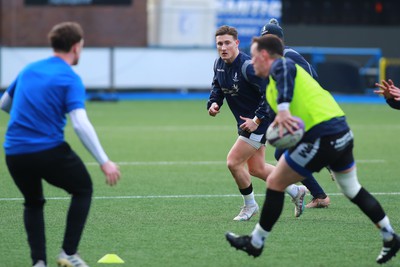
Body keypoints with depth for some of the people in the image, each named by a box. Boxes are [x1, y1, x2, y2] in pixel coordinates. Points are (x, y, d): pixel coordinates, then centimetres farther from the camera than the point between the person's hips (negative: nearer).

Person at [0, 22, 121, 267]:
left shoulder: (29, 70, 12)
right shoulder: (70, 79, -7)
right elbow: (81, 125, -19)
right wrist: (104, 162, -18)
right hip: (50, 152, -5)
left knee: (33, 202, 27)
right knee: (83, 189, 20)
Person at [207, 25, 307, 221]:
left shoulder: (247, 66, -25)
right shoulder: (219, 64, 1)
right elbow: (217, 87, 18)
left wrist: (257, 120, -26)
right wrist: (213, 103, -3)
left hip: (260, 122, -9)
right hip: (246, 122, 9)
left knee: (233, 162, -11)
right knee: (256, 169, 16)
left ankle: (249, 205, 11)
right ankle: (295, 191, 35)